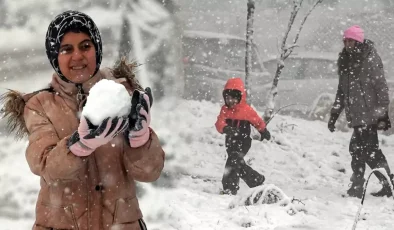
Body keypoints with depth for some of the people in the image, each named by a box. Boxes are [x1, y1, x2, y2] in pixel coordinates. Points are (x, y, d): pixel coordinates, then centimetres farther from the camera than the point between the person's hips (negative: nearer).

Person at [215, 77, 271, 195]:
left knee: (232, 163, -18)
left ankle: (229, 189, -17)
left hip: (243, 142, -6)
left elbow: (258, 121, 7)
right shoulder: (225, 109, 0)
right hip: (230, 142, 6)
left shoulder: (247, 110, -11)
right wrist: (226, 128, -37)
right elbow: (219, 123, -13)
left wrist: (264, 131, 23)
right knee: (239, 165, 16)